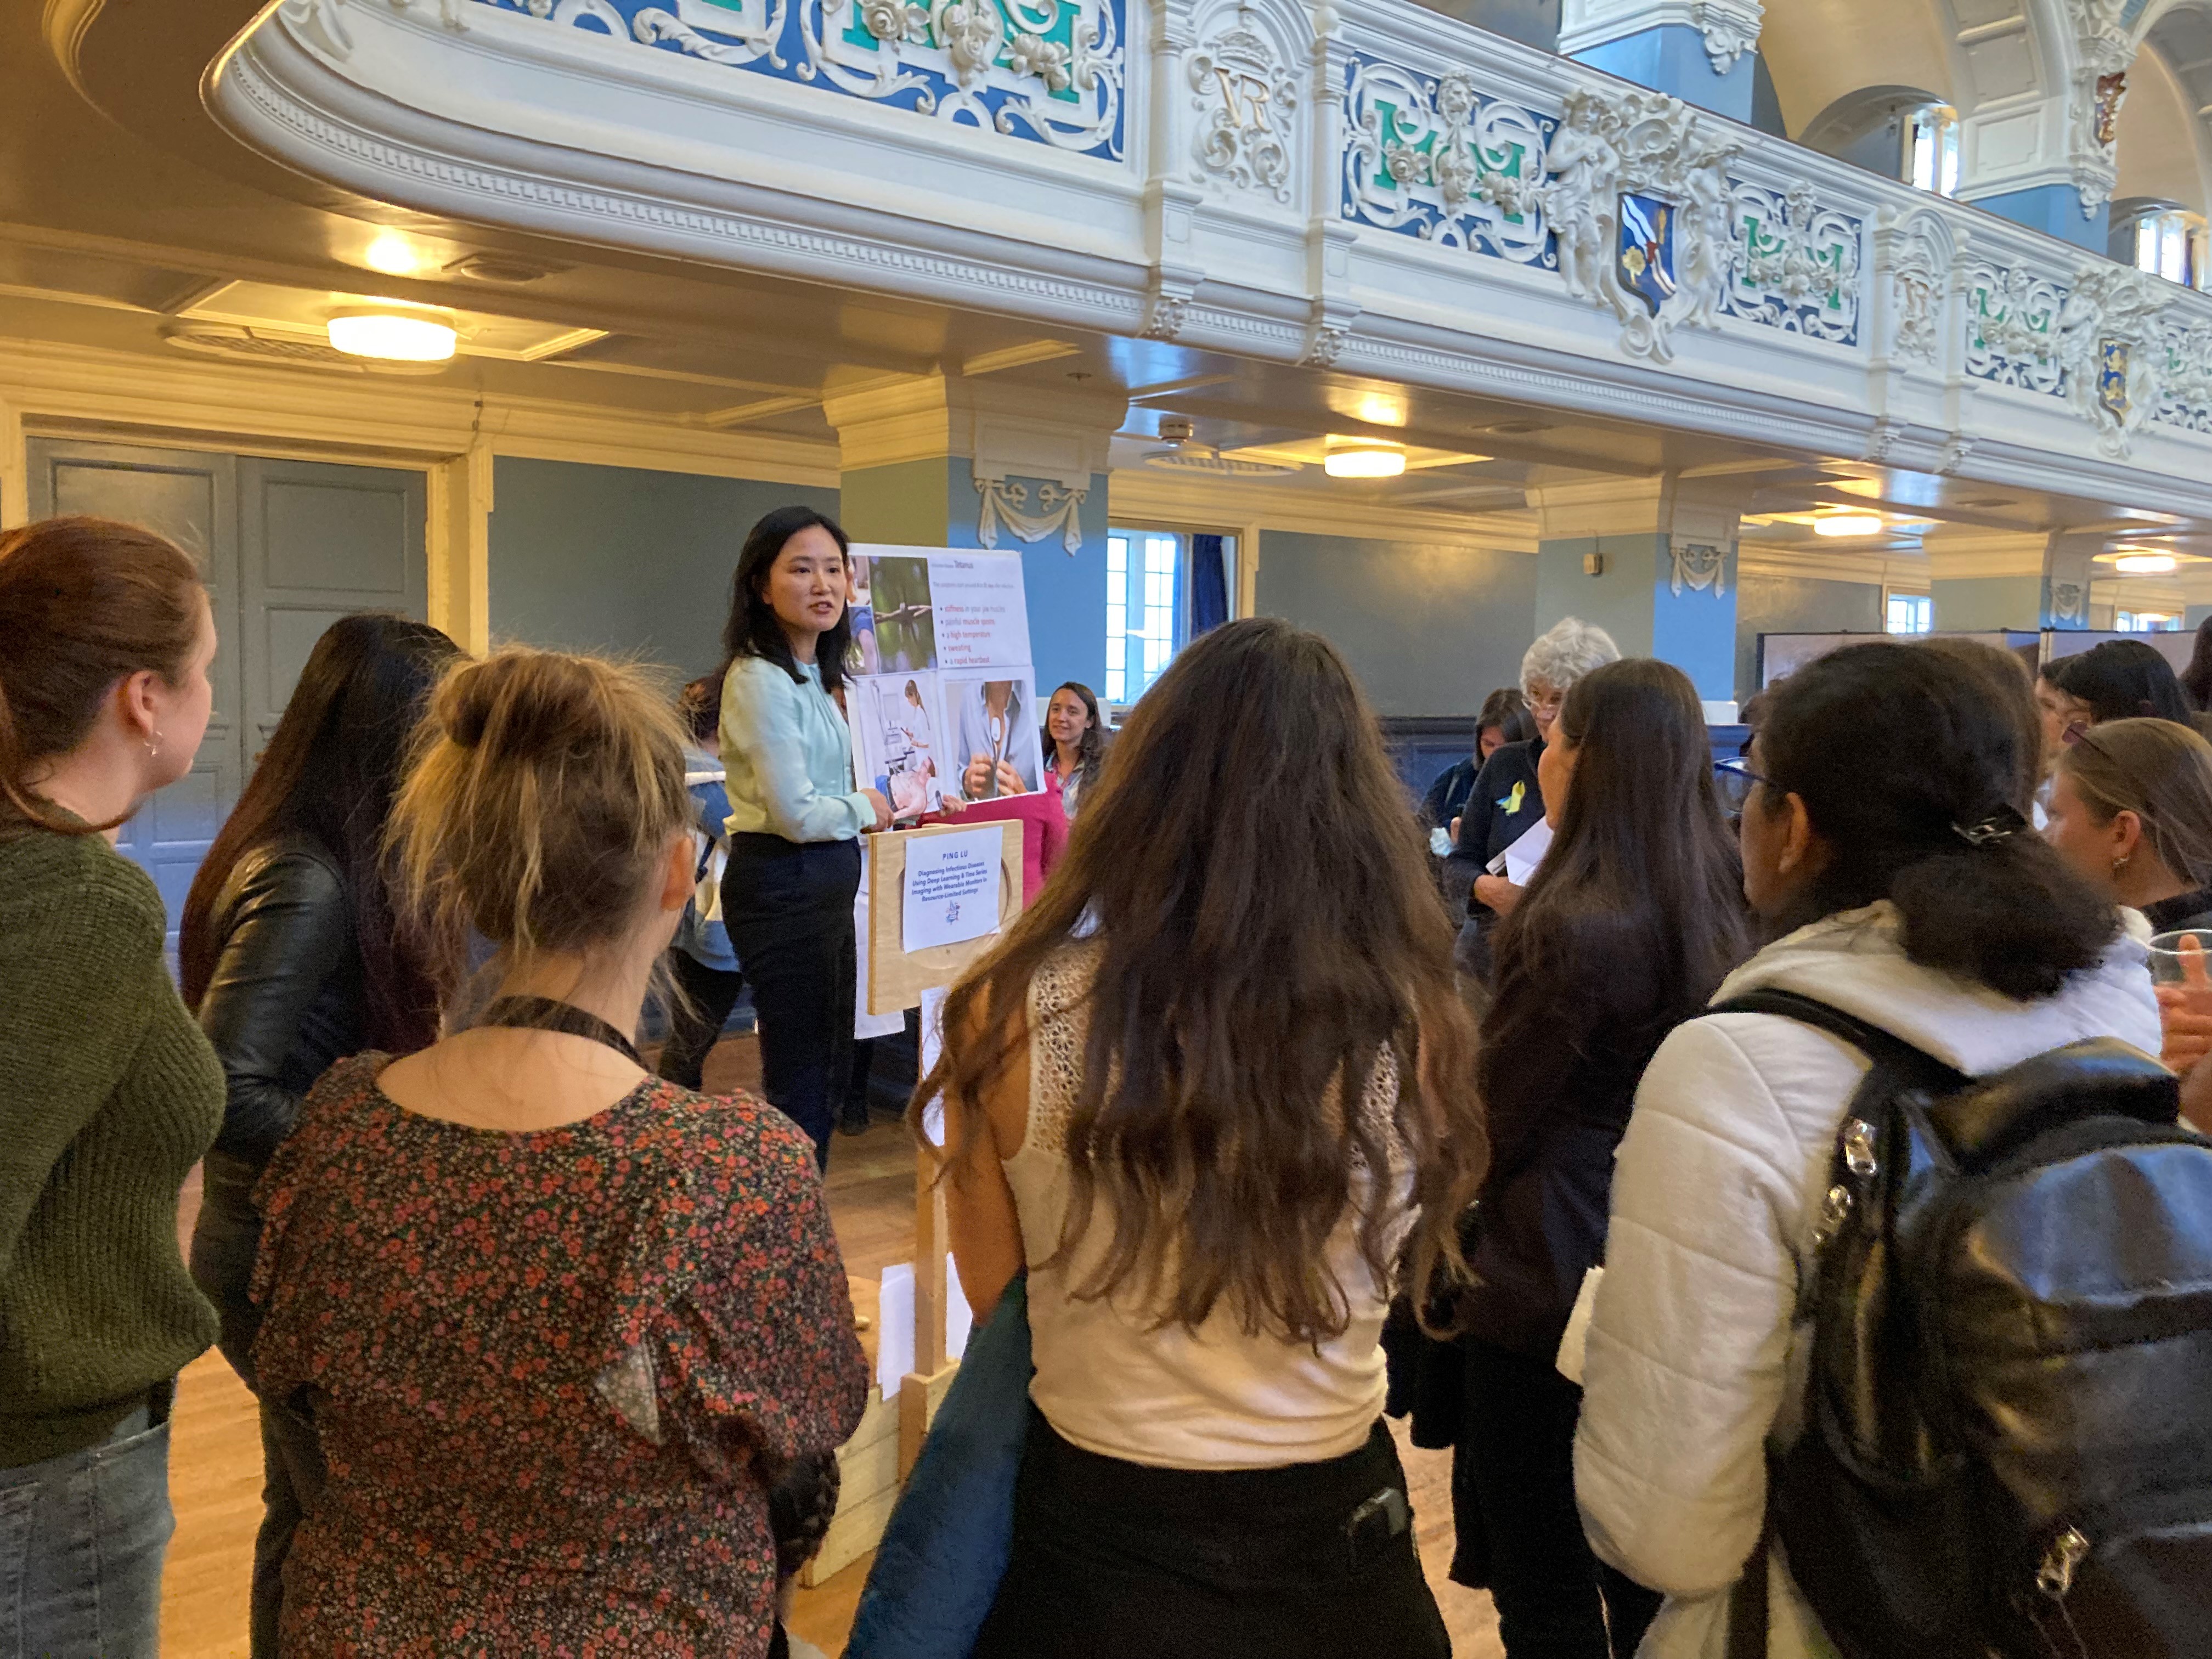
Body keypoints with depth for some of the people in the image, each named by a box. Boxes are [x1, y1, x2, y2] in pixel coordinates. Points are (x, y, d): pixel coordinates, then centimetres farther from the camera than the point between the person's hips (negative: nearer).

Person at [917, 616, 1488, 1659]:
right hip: (1333, 1543, 1)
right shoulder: (1404, 1023, -20)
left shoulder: (1013, 1013, -21)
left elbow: (993, 1293, -4)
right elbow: (1407, 1267, -2)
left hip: (1091, 1544, 0)